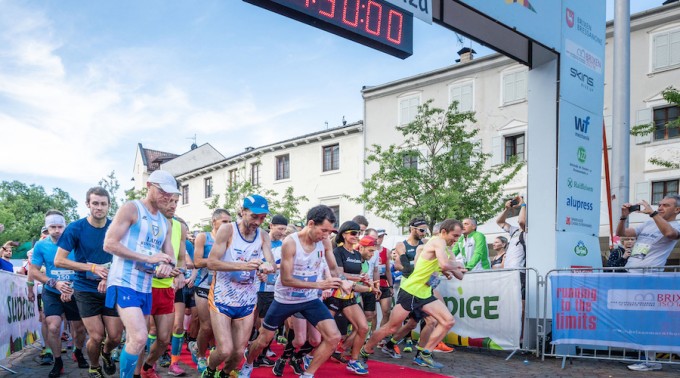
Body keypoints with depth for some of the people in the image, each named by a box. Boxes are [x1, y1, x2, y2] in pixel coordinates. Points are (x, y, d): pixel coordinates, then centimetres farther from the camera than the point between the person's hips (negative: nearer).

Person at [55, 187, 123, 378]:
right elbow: (58, 261, -9)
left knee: (115, 336, 0)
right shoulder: (75, 228, -9)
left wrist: (109, 277, -16)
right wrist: (92, 267, -17)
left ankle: (106, 353, 37)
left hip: (110, 288, 2)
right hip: (85, 289, -2)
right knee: (96, 336, -6)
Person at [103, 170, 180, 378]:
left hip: (146, 288, 8)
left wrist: (167, 266, -13)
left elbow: (170, 256, 14)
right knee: (139, 338, -20)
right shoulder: (131, 209, -7)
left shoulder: (165, 223, 15)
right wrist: (148, 258, -18)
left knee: (134, 341, 15)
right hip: (124, 283, -8)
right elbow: (109, 244, -15)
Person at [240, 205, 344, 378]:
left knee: (333, 337, -11)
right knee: (264, 339, 13)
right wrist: (318, 284, -33)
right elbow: (286, 279, -25)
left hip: (310, 299, 4)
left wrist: (340, 282, -21)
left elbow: (333, 269, 3)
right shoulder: (290, 243, -25)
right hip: (285, 299, -3)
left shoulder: (324, 242, -11)